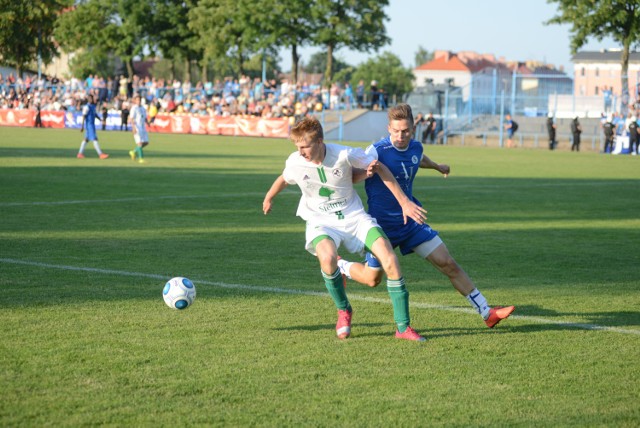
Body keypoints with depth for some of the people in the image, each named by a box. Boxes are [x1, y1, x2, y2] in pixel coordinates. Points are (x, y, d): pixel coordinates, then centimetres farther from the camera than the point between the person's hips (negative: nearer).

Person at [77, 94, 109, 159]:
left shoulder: (93, 106, 13)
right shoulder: (87, 107, -14)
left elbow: (95, 114, 22)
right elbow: (83, 116, -17)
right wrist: (82, 126, -20)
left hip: (92, 124, 9)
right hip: (89, 125, -9)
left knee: (86, 139, 12)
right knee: (95, 139, -9)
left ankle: (80, 153, 16)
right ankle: (100, 154, -11)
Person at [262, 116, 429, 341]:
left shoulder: (345, 155, -20)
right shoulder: (295, 162, -13)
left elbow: (380, 168, -4)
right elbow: (283, 179, 13)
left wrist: (404, 202, -3)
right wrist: (268, 198, 32)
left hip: (354, 217, 0)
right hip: (321, 223, 0)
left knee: (390, 260, -18)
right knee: (327, 257, -35)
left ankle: (403, 327, -5)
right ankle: (343, 310, -5)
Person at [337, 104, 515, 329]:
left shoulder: (416, 147, -1)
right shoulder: (377, 151, -22)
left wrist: (437, 166, 45)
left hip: (411, 221, 5)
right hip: (382, 224, -5)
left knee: (448, 263, 0)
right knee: (372, 279, 6)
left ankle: (486, 312, 4)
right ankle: (340, 265, 38)